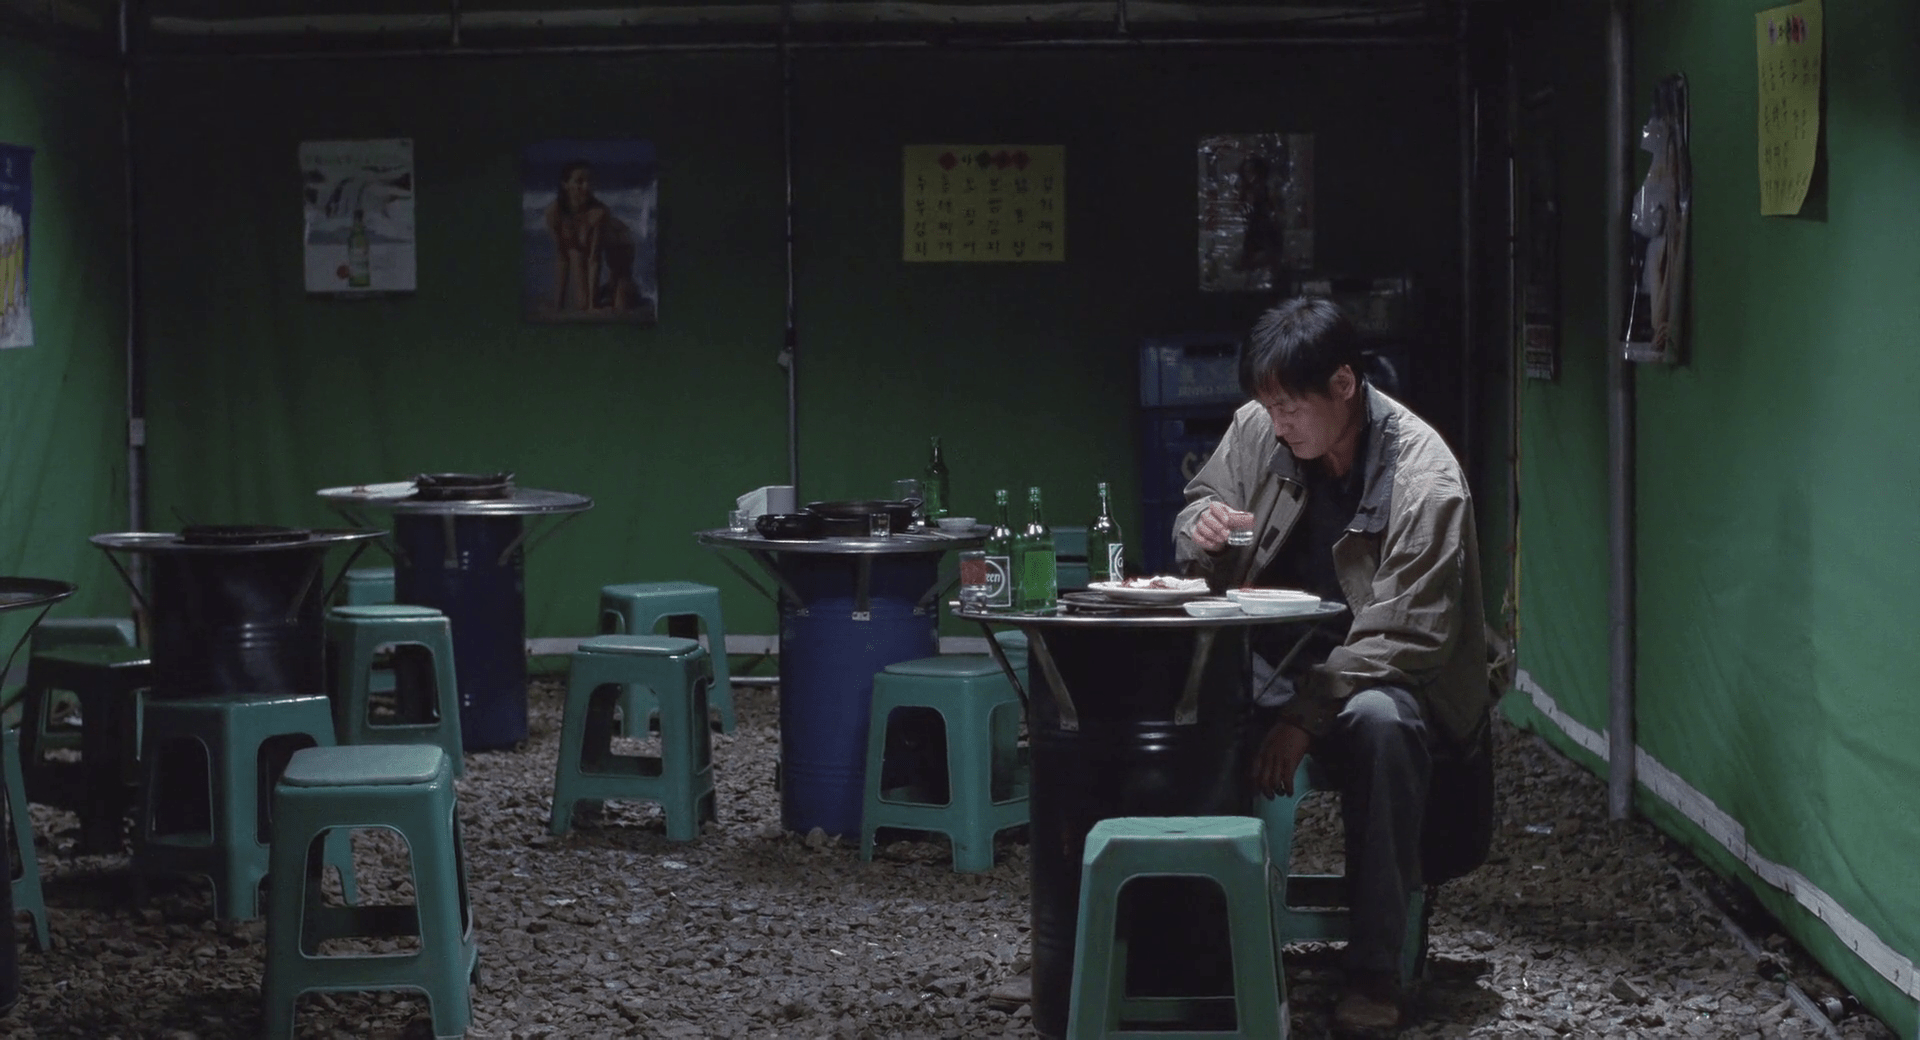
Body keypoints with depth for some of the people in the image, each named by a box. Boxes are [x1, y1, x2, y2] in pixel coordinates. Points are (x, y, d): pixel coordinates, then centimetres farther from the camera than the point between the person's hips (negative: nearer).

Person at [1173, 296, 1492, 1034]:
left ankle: (1375, 971, -27)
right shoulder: (1258, 430, -7)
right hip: (1270, 660, 5)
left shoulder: (1424, 480, -22)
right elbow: (1199, 503, 10)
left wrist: (1304, 716, -31)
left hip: (1379, 676, -4)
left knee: (1381, 722, -39)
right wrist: (1202, 529, -16)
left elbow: (1403, 640, -23)